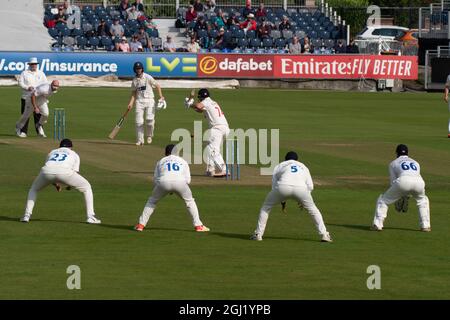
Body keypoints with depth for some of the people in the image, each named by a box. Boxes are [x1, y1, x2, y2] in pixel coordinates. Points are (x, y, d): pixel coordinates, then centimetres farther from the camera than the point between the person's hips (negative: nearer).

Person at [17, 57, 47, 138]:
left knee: (38, 115, -3)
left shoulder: (41, 73, 13)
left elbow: (45, 83, 10)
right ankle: (23, 131, 2)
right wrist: (27, 87, -18)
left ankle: (39, 131, 1)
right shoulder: (24, 73, 7)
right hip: (26, 97, -1)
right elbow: (20, 82, -1)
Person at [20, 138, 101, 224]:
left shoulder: (52, 152, 40)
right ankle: (90, 217, 9)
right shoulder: (74, 154, 34)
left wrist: (55, 184, 55)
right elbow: (75, 172, 24)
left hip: (47, 171, 2)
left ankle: (27, 215, 17)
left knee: (34, 188, 32)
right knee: (86, 187, 19)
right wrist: (70, 185, 42)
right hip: (65, 171, -2)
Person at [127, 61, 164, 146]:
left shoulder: (148, 77, -3)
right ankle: (140, 140, 3)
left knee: (149, 119, -16)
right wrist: (131, 103, 0)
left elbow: (157, 86, 0)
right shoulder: (134, 80, 8)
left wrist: (161, 96, -14)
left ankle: (149, 135, 9)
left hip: (149, 100, -3)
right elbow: (134, 93, 13)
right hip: (139, 101, 3)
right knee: (139, 122, -4)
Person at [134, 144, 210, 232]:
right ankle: (198, 225, 16)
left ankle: (141, 224, 15)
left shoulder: (161, 161, 31)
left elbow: (155, 179, 22)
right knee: (189, 201, 24)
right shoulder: (182, 161, 31)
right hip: (180, 182, 0)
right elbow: (188, 180, 21)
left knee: (152, 201, 24)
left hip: (163, 182, 0)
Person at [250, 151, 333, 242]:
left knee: (266, 206, 21)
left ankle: (258, 234, 14)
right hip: (301, 188, 1)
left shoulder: (279, 166, 31)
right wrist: (303, 200, 35)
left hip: (283, 187, -1)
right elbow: (310, 186, 24)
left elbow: (274, 186, 24)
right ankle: (324, 234, 14)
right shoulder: (303, 167, 35)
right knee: (312, 208, 23)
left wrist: (282, 200, 33)